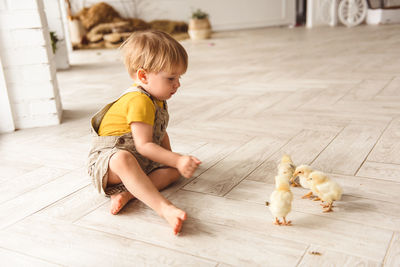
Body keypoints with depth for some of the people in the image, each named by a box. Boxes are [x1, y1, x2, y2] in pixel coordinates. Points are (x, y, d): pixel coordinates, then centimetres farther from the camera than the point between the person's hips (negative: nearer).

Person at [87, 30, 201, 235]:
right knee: (123, 160, -42)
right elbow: (143, 145, -27)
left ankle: (127, 193, -27)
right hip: (107, 158, -9)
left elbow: (160, 133, 19)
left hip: (142, 161, 9)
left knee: (175, 169, -7)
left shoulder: (157, 99, 10)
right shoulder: (139, 101, -23)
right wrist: (177, 160, -31)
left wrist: (172, 159, 8)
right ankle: (164, 208, -54)